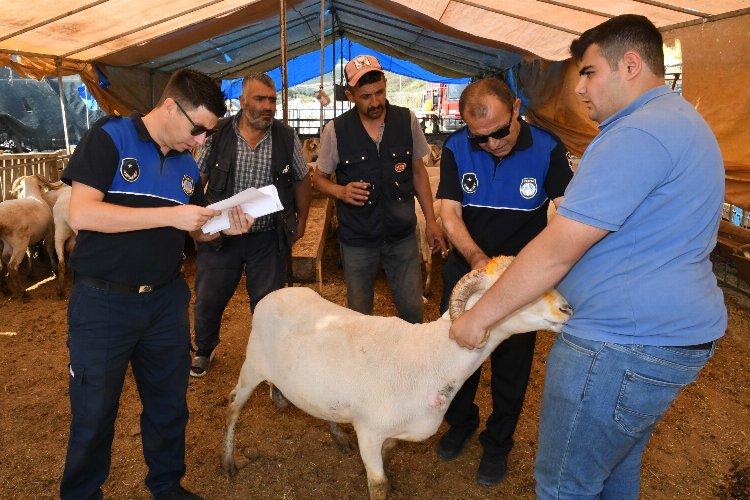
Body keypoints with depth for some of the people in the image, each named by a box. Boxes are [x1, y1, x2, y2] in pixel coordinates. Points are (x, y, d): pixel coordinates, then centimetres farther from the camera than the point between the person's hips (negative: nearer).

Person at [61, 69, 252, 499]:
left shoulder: (187, 165, 8)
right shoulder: (110, 138, -10)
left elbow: (197, 230, 16)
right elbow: (81, 213, -21)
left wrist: (226, 227, -7)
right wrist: (171, 215, -24)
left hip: (167, 299, 6)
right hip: (104, 302, -5)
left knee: (170, 403, 16)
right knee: (93, 413, 10)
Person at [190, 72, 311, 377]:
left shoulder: (286, 137, -2)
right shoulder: (217, 134, -4)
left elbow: (301, 181, 8)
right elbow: (197, 180, 3)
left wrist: (301, 222, 8)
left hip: (269, 238, 0)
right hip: (220, 236, 1)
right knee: (208, 300, 13)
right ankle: (204, 350, 40)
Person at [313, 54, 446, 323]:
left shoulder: (407, 120, -3)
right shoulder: (336, 130, -9)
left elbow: (418, 171, 8)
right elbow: (320, 178, 4)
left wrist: (431, 221, 6)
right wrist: (341, 191, -18)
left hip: (403, 235, 2)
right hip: (357, 239, -1)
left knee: (412, 309, 11)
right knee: (359, 315, 11)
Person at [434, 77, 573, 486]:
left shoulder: (547, 149, -17)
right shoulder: (456, 149, -12)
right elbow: (450, 214, -15)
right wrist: (477, 259, -33)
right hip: (466, 265, 2)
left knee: (511, 365, 11)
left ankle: (498, 443, 35)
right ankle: (461, 422, 43)